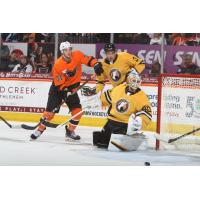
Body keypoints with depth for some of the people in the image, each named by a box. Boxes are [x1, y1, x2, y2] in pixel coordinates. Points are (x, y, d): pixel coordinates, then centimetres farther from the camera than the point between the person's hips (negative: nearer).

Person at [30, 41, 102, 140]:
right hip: (58, 88, -3)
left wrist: (96, 65, -30)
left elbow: (88, 60, -11)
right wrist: (65, 91, -30)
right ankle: (40, 129, 9)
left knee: (77, 110, -7)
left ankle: (70, 131, 9)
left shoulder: (77, 55, -15)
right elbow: (59, 83, -20)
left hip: (72, 87, 3)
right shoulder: (57, 65, -23)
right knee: (50, 110, -7)